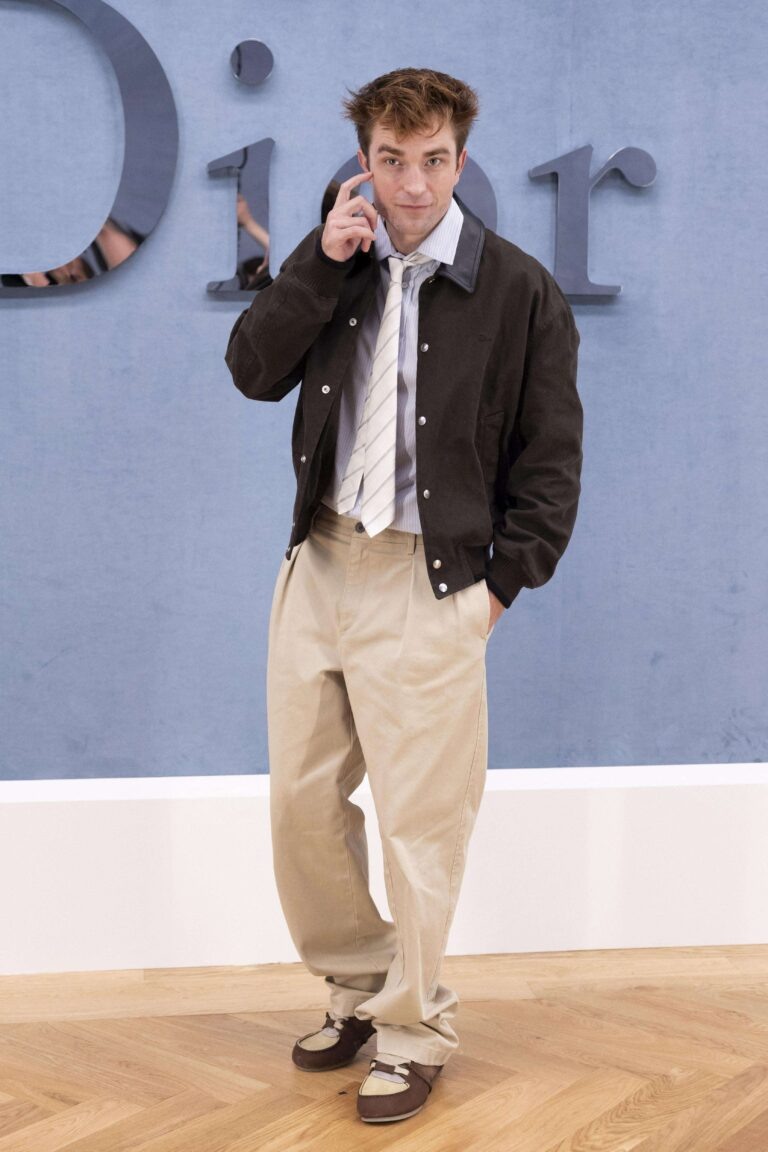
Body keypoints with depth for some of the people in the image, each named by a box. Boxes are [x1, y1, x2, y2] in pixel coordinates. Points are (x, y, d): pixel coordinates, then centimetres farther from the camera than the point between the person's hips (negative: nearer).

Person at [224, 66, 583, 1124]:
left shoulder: (519, 290, -5)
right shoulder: (340, 265, 8)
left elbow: (551, 461, -2)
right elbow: (254, 372, 0)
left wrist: (502, 584, -6)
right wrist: (321, 263, -9)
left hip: (430, 583, -5)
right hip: (319, 562, 5)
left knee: (419, 822, 1)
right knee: (301, 802, 11)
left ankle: (413, 1033, 20)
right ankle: (357, 987, 33)